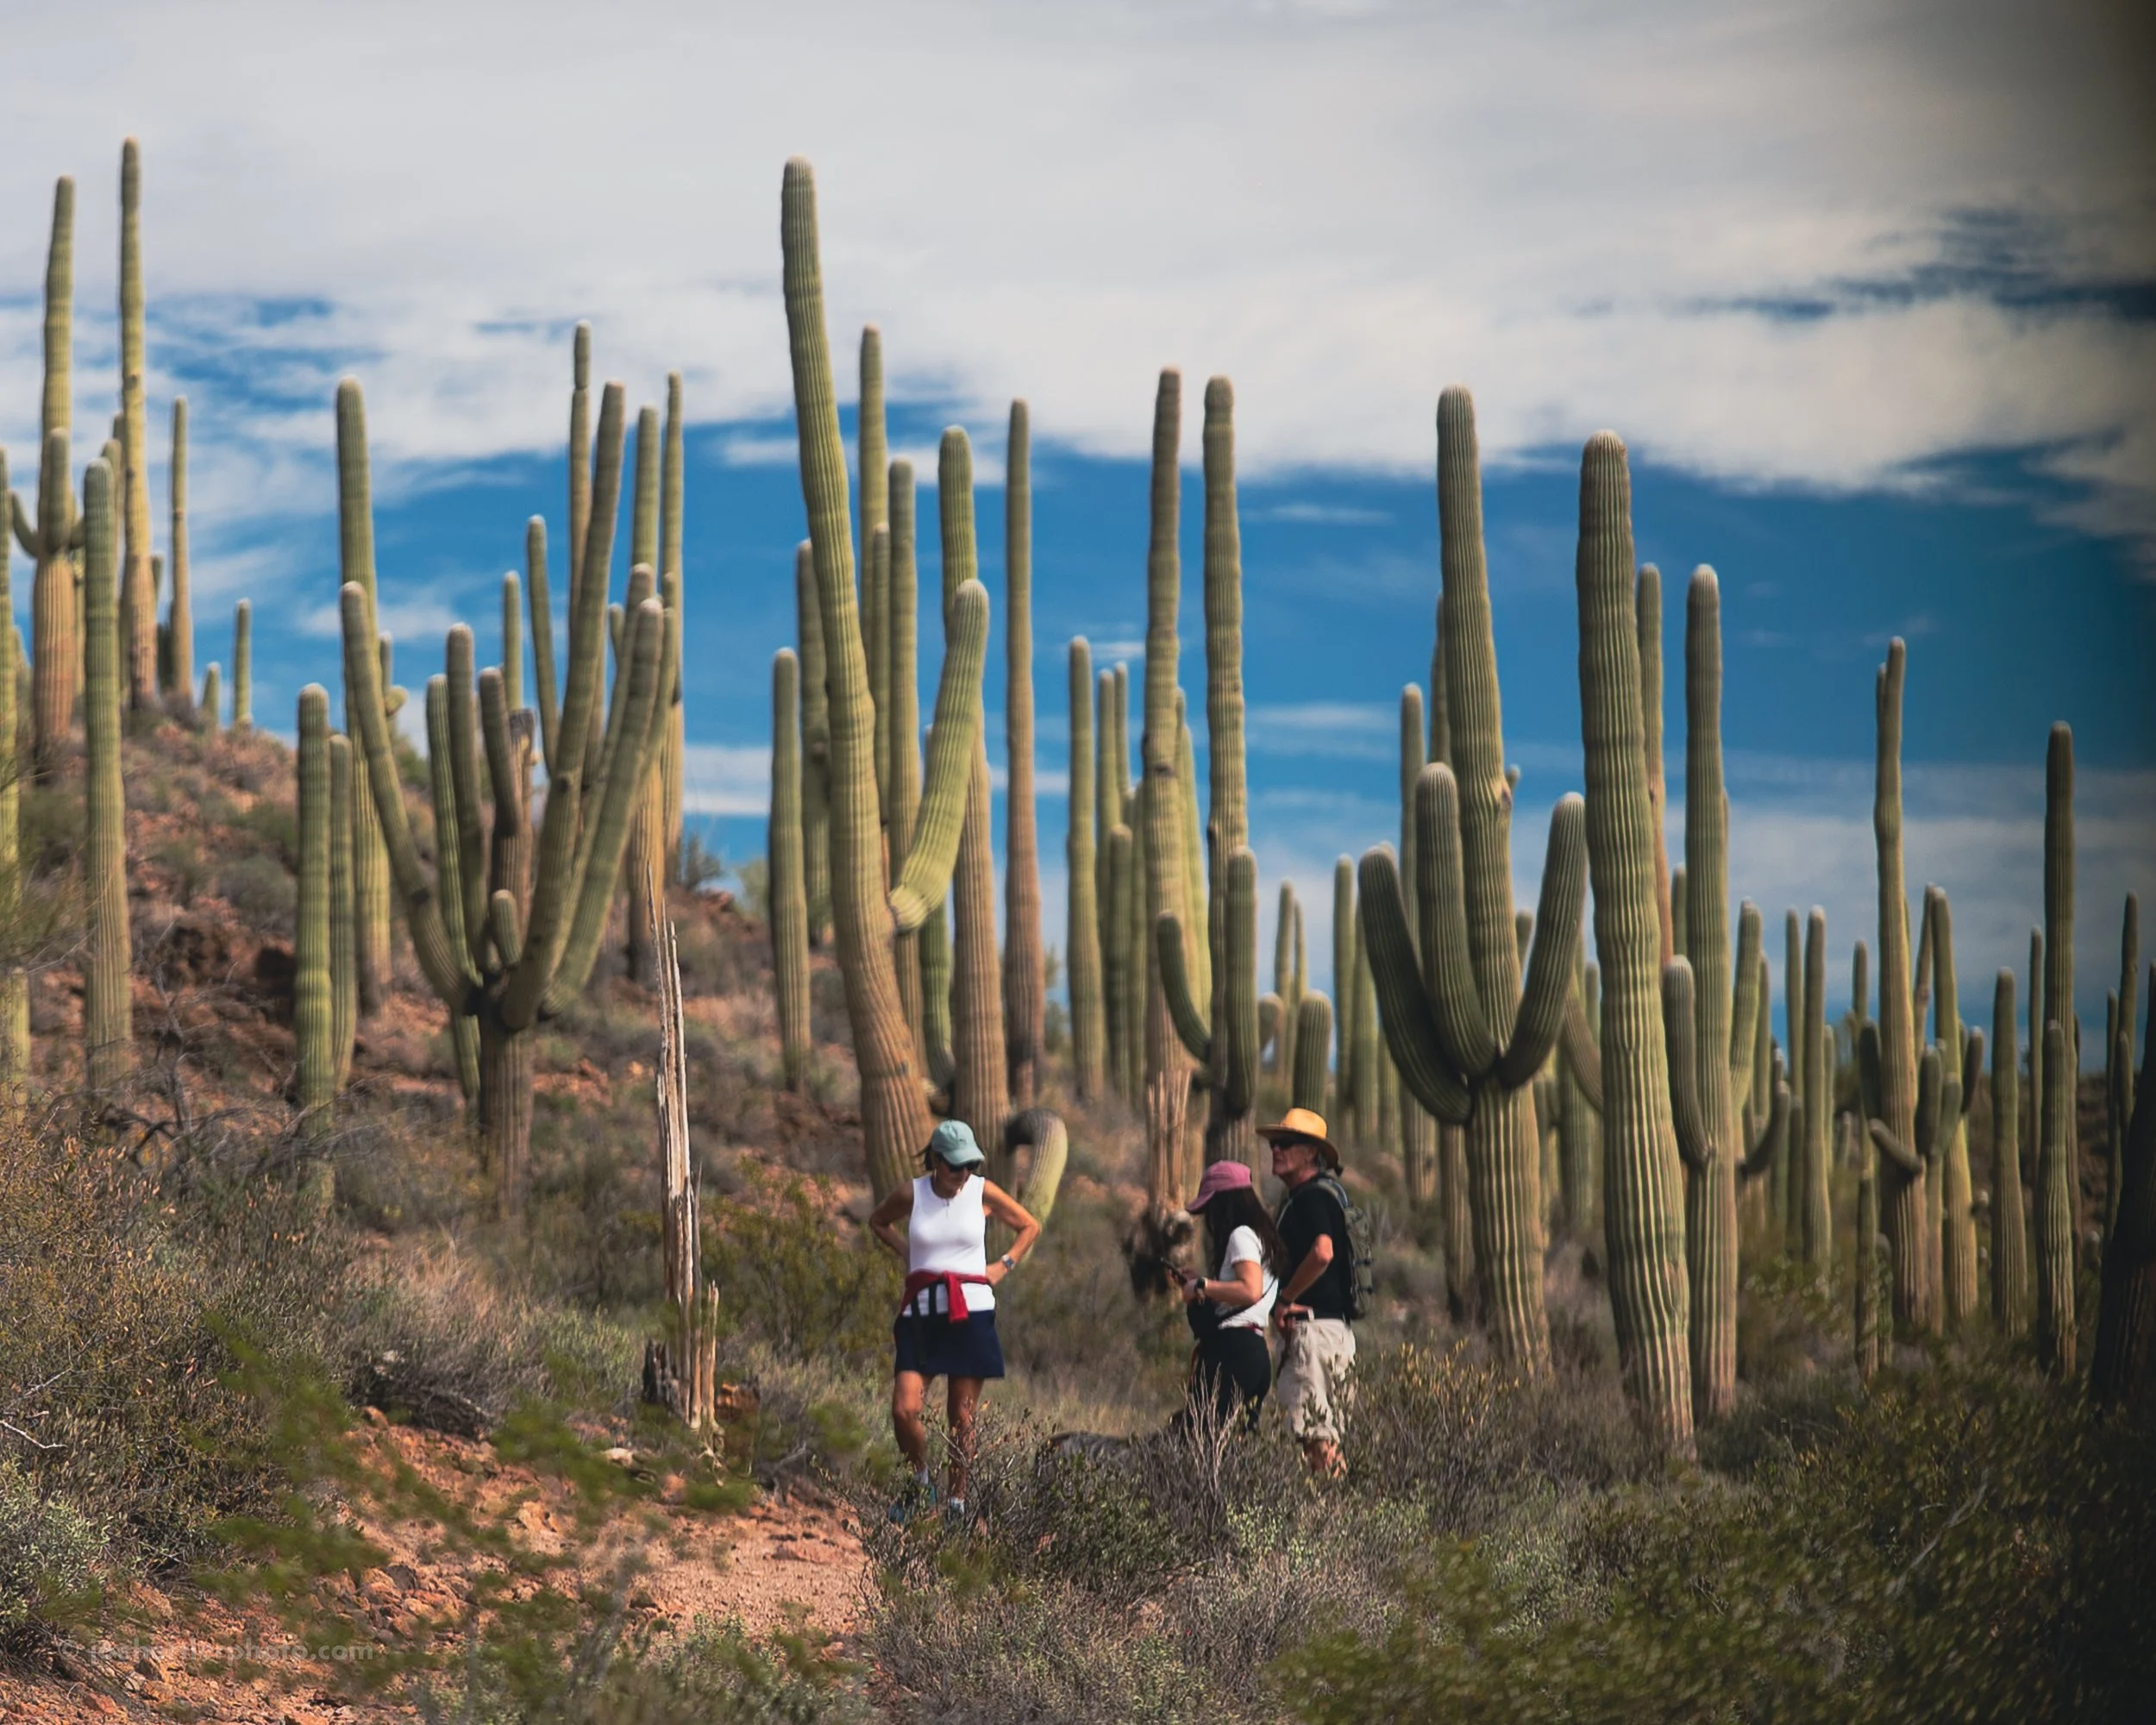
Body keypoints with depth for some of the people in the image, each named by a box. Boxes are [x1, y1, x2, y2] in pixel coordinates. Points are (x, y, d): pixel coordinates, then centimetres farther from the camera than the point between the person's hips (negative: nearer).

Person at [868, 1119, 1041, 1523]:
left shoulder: (983, 1193, 0)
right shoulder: (911, 1195, 0)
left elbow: (1030, 1226, 15)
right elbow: (878, 1221, 22)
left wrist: (1005, 1265, 4)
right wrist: (905, 1252, 8)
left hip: (970, 1312, 0)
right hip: (922, 1312, 0)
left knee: (963, 1417, 2)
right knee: (904, 1410, -10)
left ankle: (958, 1502, 13)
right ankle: (921, 1483, 14)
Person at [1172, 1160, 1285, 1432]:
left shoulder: (1242, 1235, -6)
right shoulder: (1264, 1235, 22)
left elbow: (1250, 1290, -22)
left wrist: (1203, 1286, -13)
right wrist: (1196, 1285, 20)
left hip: (1233, 1349, -10)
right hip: (1255, 1350, 10)